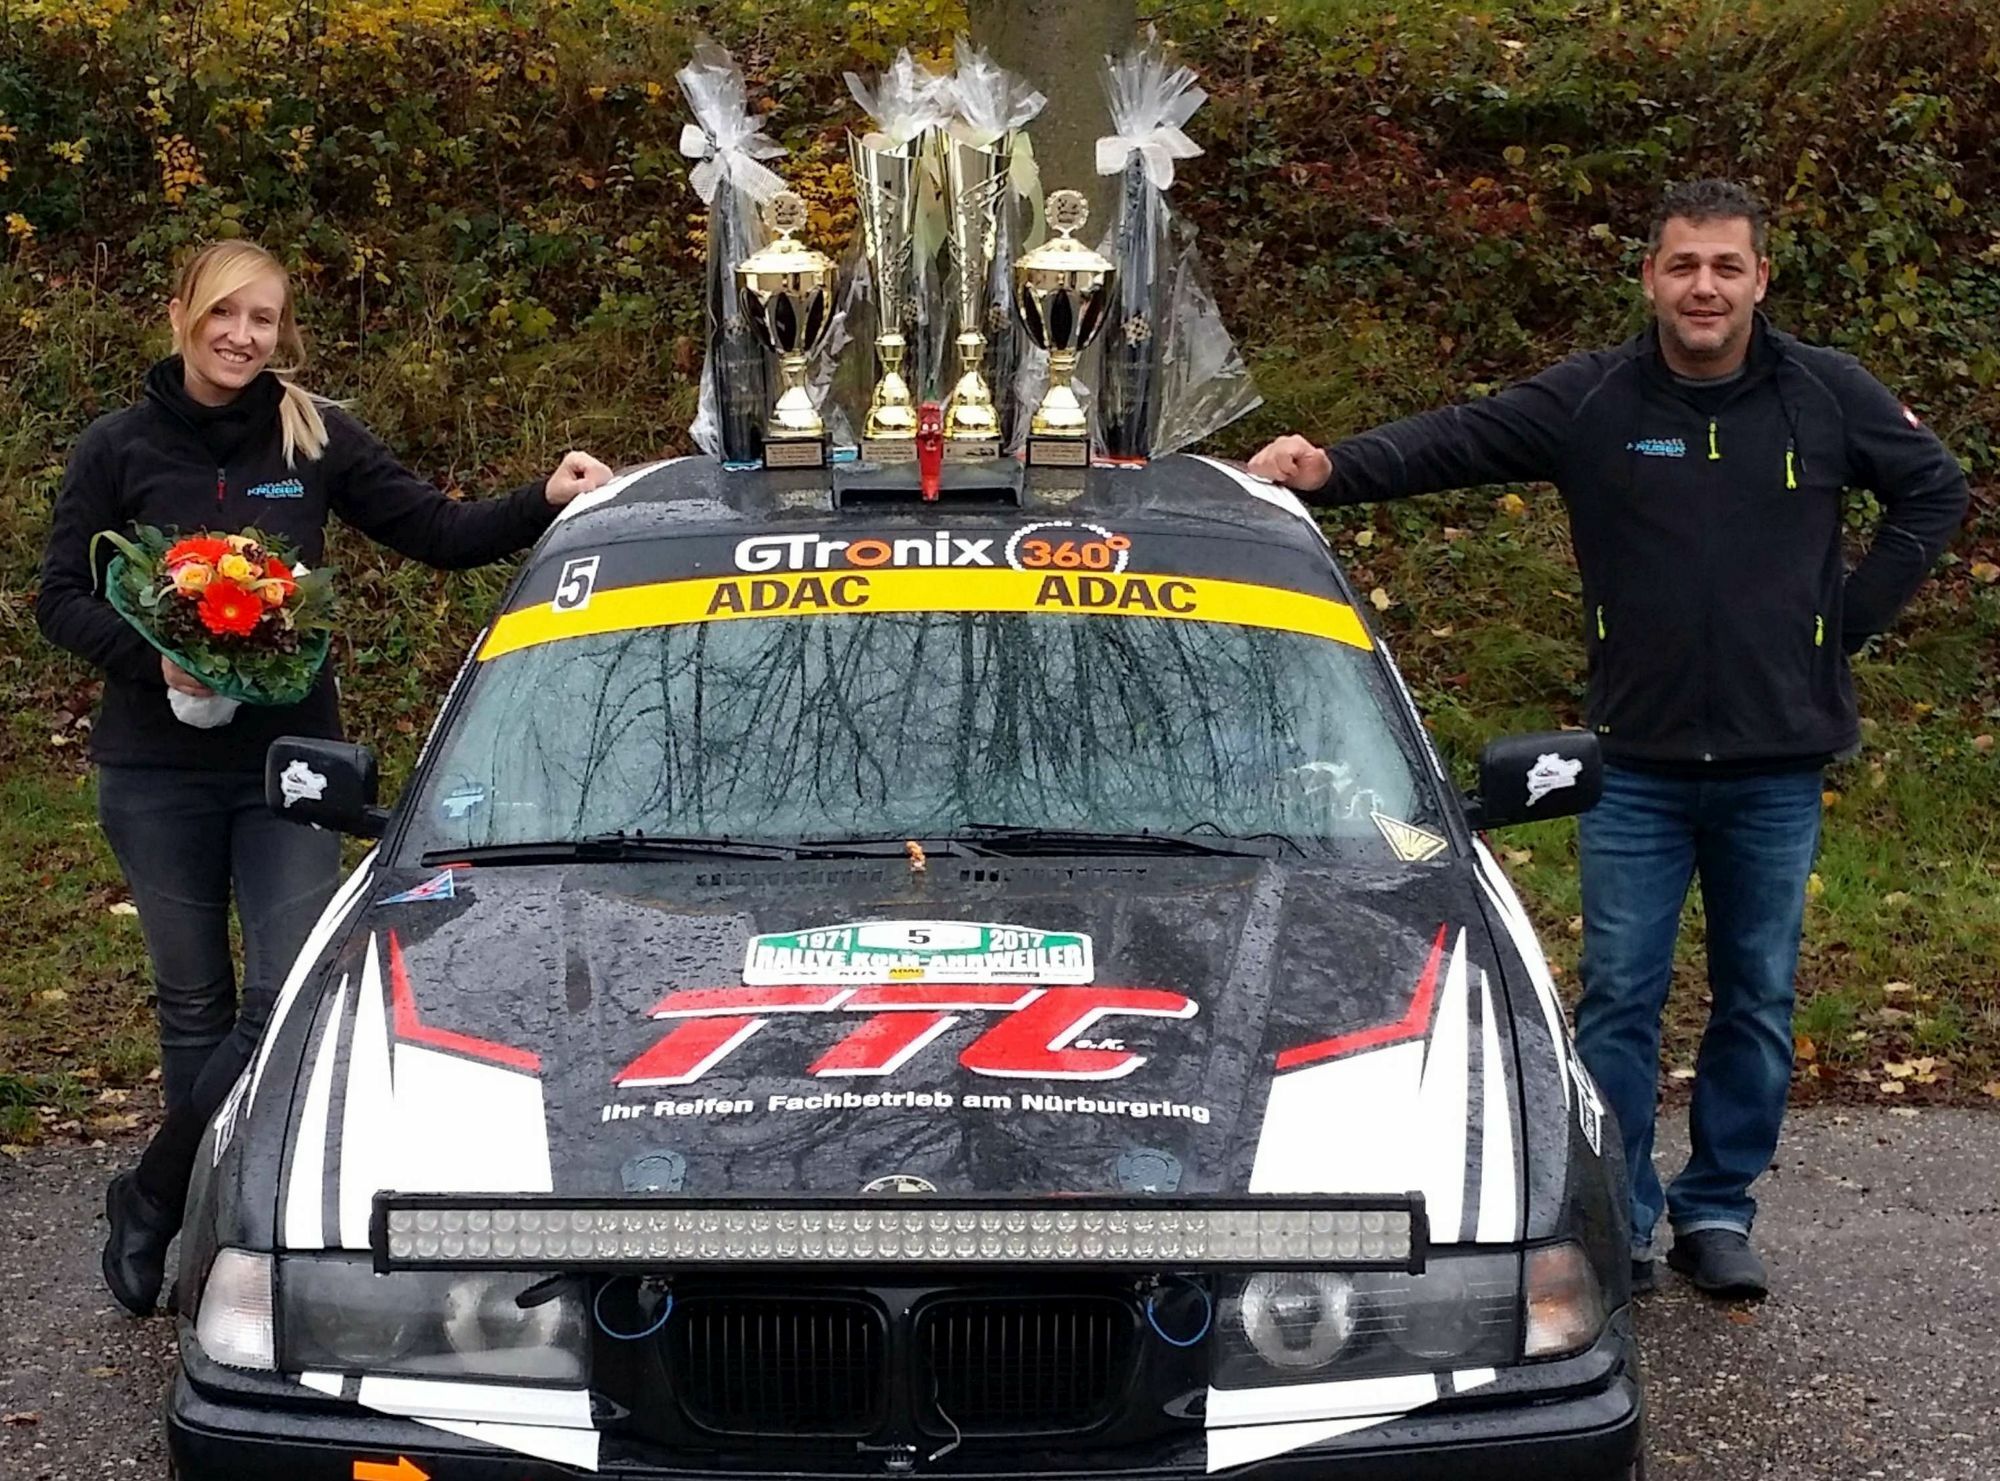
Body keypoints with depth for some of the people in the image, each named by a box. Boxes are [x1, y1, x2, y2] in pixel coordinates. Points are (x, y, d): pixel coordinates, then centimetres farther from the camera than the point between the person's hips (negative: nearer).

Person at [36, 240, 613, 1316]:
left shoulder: (316, 440, 3)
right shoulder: (120, 448, 0)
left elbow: (439, 534, 4)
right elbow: (60, 599, 1)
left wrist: (542, 503, -13)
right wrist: (153, 654, -17)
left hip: (288, 765, 1)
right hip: (157, 772, -1)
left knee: (291, 996, -9)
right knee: (195, 1007, 9)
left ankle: (151, 1201, 7)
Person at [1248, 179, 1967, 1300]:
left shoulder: (1829, 397, -1)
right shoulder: (1592, 401, -4)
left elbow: (1937, 492, 11)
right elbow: (1450, 442, -11)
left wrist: (1854, 615, 2)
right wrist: (1330, 469, -28)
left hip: (1778, 764, 1)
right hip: (1637, 760, -1)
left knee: (1759, 999, 9)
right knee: (1620, 997, 1)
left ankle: (1719, 1209, 23)